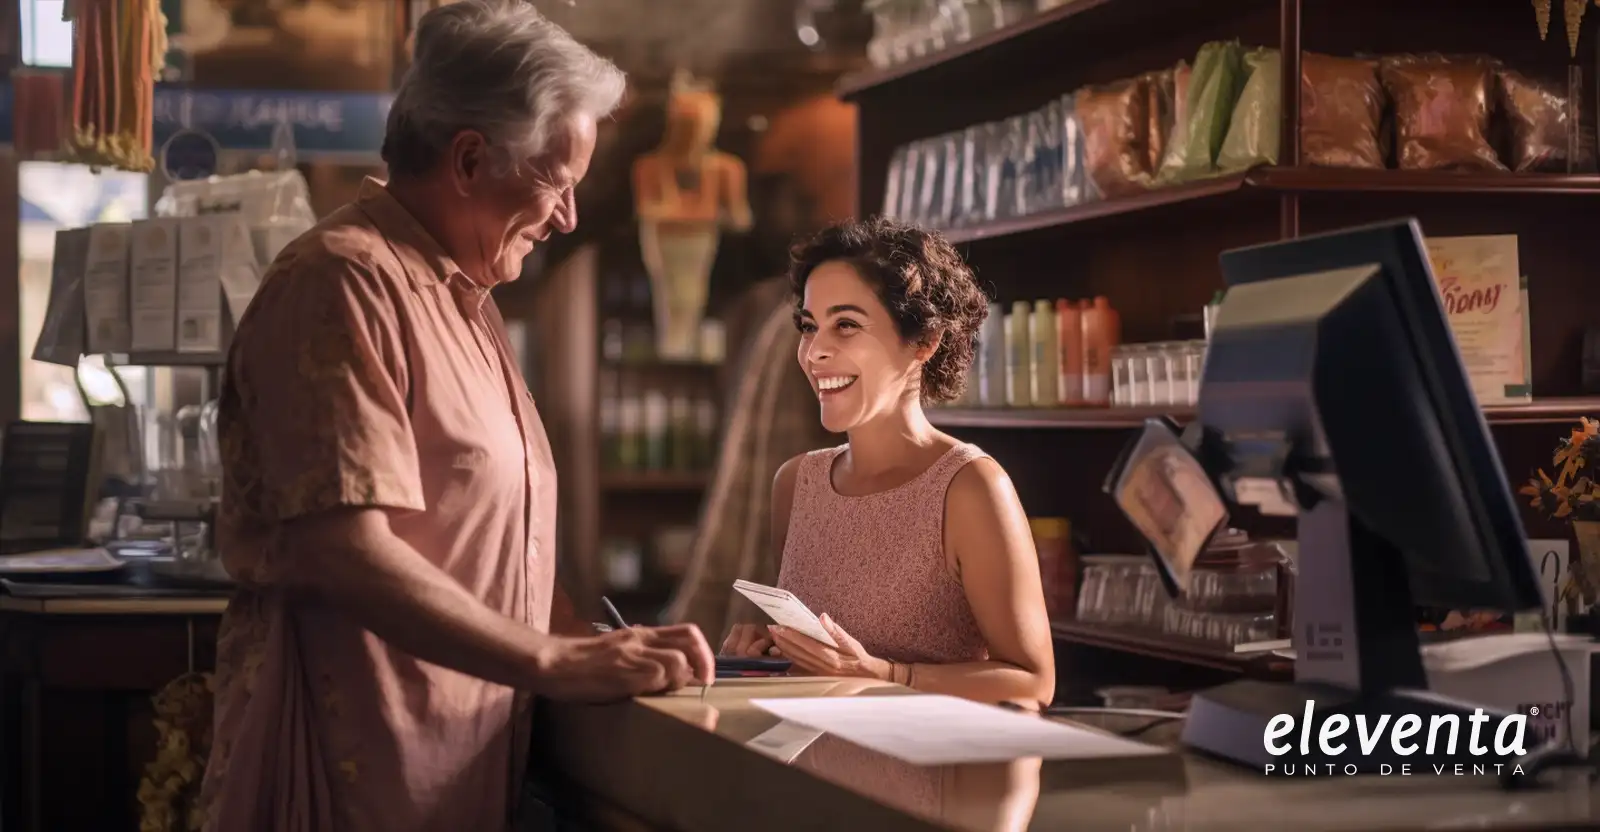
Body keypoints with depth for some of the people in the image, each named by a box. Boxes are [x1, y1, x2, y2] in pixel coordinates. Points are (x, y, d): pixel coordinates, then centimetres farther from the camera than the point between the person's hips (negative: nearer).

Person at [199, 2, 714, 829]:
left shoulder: (462, 295, 16)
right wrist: (559, 663, -21)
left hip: (467, 759, 9)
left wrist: (599, 646, 3)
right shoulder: (344, 283, -15)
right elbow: (348, 554, -24)